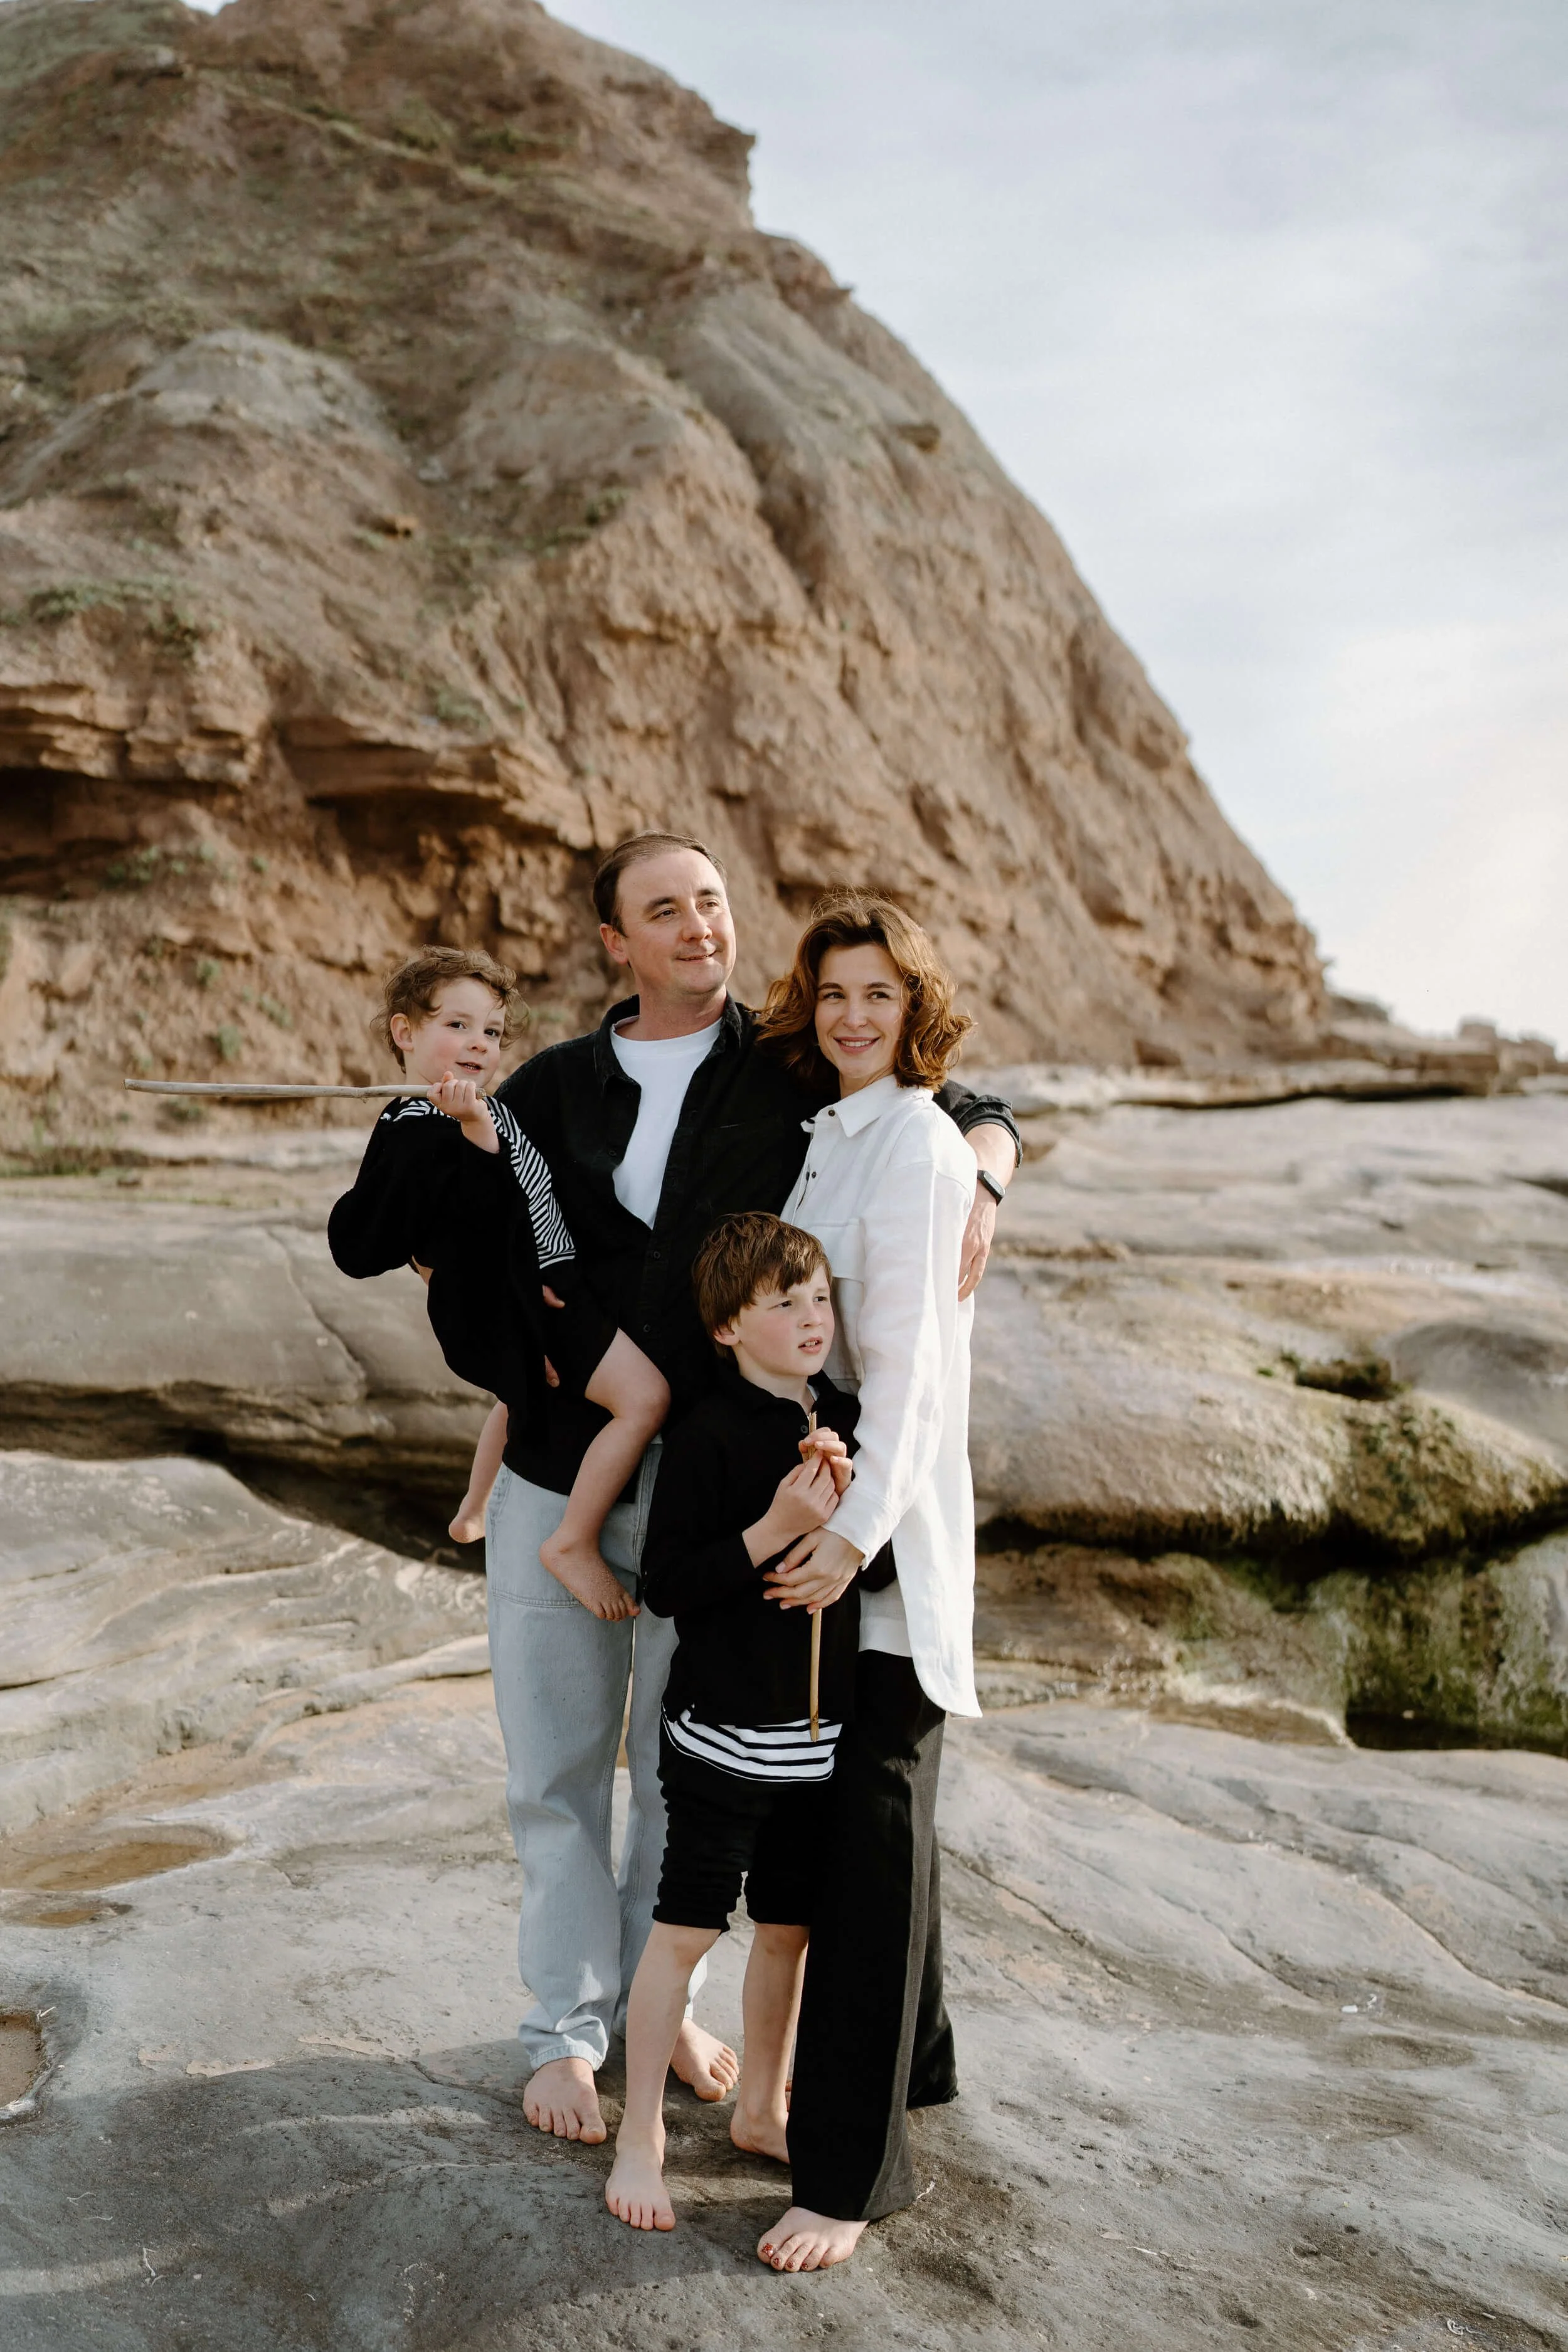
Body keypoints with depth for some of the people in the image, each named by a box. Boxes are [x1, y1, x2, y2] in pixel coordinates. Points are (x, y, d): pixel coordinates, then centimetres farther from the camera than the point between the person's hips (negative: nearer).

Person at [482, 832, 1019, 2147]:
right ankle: (568, 2026, 27)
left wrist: (978, 1185, -11)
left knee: (689, 1768, 13)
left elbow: (979, 1116, 10)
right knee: (558, 1769, 9)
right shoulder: (554, 1089, 6)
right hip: (556, 1475, 1)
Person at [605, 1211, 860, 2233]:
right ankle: (641, 2133, 17)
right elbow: (664, 1584, -17)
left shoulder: (845, 1421, 4)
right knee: (685, 1930, 2)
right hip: (725, 1729, -6)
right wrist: (775, 1528, -25)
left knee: (789, 1925, 17)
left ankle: (761, 2108, 36)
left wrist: (848, 1505, -11)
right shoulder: (709, 1436, -15)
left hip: (821, 1732, 6)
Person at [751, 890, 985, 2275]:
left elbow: (905, 1355, -20)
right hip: (820, 1514, 9)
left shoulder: (915, 1142, -13)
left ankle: (851, 2169, 1)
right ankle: (913, 2057, 37)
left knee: (875, 1822, -5)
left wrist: (856, 1527, -24)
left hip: (885, 1534, -9)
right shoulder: (833, 1133, 14)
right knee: (866, 1805, 19)